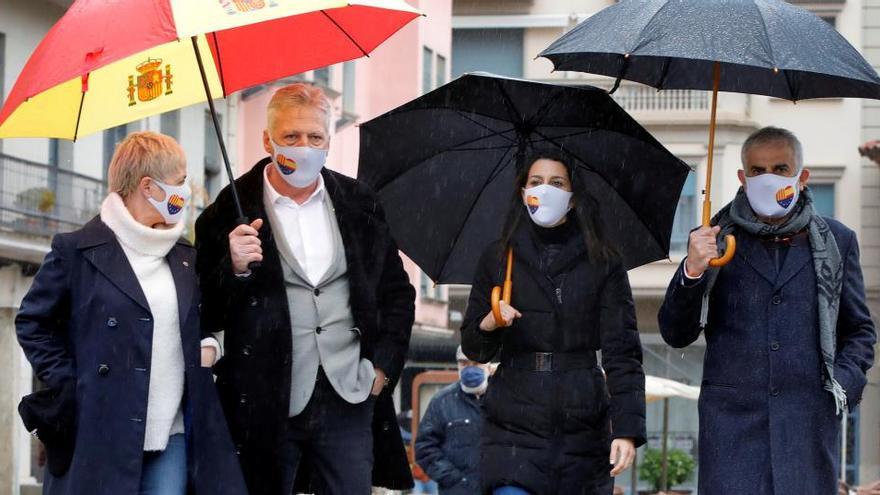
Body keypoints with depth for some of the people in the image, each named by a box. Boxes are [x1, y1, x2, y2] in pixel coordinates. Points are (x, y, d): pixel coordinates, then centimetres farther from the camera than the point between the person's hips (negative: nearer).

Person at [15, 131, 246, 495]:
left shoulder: (186, 257, 15)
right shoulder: (77, 250, -3)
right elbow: (32, 323, 3)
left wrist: (209, 343, 6)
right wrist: (69, 387, -5)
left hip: (173, 439, 5)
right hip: (102, 439, -5)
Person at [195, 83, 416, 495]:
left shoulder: (359, 205, 9)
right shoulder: (230, 211, -2)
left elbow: (398, 292, 17)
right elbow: (208, 315, -1)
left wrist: (384, 364, 6)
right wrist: (234, 271, -19)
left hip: (349, 396, 2)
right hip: (266, 402, -2)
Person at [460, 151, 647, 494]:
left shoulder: (602, 264, 3)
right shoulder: (498, 260, 7)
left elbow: (622, 353, -2)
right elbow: (472, 349, 11)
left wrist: (627, 428, -14)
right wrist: (487, 325, -12)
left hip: (582, 426, 0)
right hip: (515, 426, 0)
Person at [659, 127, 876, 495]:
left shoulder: (835, 241, 12)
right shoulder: (714, 241, 9)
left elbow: (859, 330, 19)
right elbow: (676, 335, 7)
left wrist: (846, 380, 0)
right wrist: (691, 272, -10)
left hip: (810, 421, 1)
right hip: (731, 422, -1)